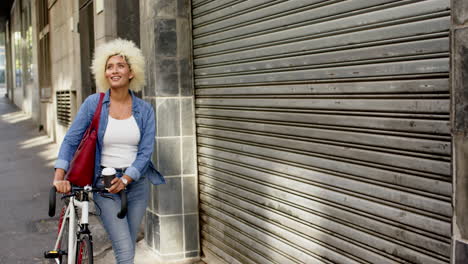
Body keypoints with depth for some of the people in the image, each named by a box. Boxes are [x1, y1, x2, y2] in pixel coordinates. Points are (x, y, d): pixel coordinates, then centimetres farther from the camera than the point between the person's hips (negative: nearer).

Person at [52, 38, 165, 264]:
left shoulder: (145, 110, 0)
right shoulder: (93, 103, -4)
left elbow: (146, 151, -3)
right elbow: (71, 140, -5)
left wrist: (125, 179, -16)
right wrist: (59, 175, -18)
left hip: (137, 183, 3)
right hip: (105, 184, -2)